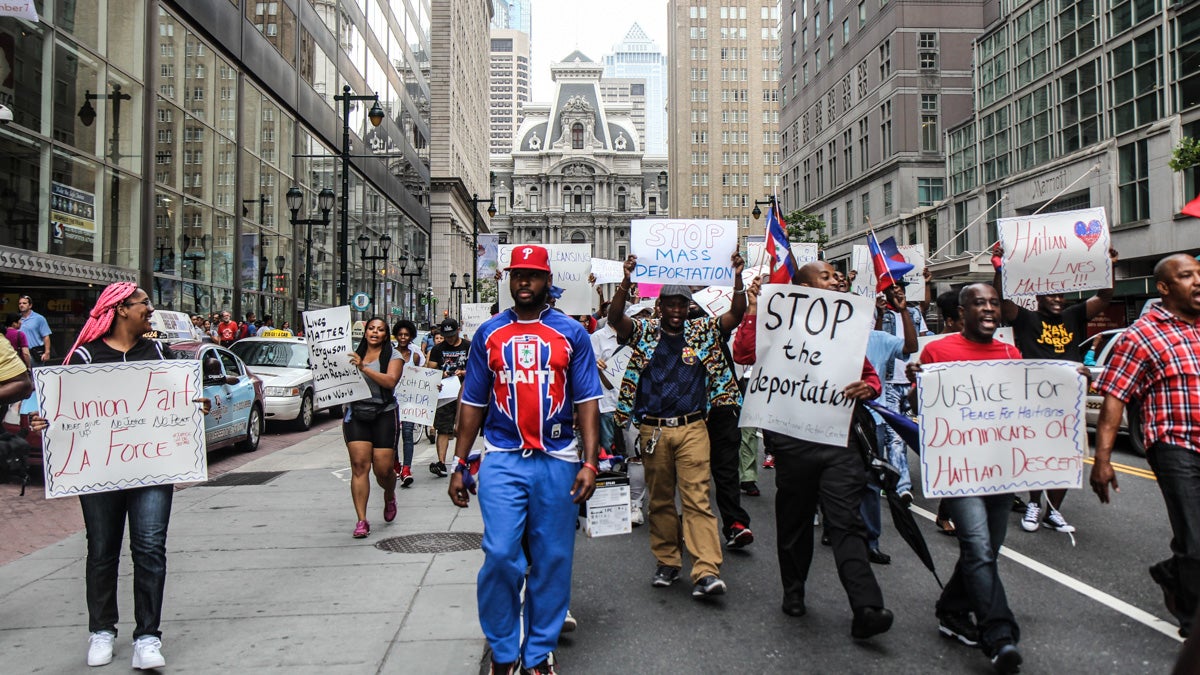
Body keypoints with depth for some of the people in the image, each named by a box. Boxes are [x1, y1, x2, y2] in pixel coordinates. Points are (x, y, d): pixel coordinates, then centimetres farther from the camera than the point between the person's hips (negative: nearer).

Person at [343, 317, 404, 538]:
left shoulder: (393, 356, 2)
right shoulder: (355, 355, 13)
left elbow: (390, 381, -15)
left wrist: (363, 368, -22)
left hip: (383, 414, -2)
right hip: (356, 414, 3)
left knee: (383, 469, -3)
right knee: (359, 465, -8)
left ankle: (389, 496, 33)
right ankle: (361, 520, -4)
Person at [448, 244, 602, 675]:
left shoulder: (571, 333, 5)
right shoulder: (489, 333, 9)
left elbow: (587, 402, 3)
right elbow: (473, 403, 11)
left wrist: (590, 463, -6)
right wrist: (459, 466, 8)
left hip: (557, 461, 0)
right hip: (502, 461, 0)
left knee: (551, 560, 6)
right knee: (500, 555, -6)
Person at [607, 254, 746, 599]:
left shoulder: (703, 331, 8)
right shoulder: (644, 331, 5)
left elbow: (736, 315, -1)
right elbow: (615, 318, -11)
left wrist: (738, 279, -15)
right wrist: (626, 282, -24)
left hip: (692, 427, -1)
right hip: (653, 429, 1)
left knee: (697, 497, -8)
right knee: (660, 499, 10)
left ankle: (707, 571, -10)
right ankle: (667, 562, 22)